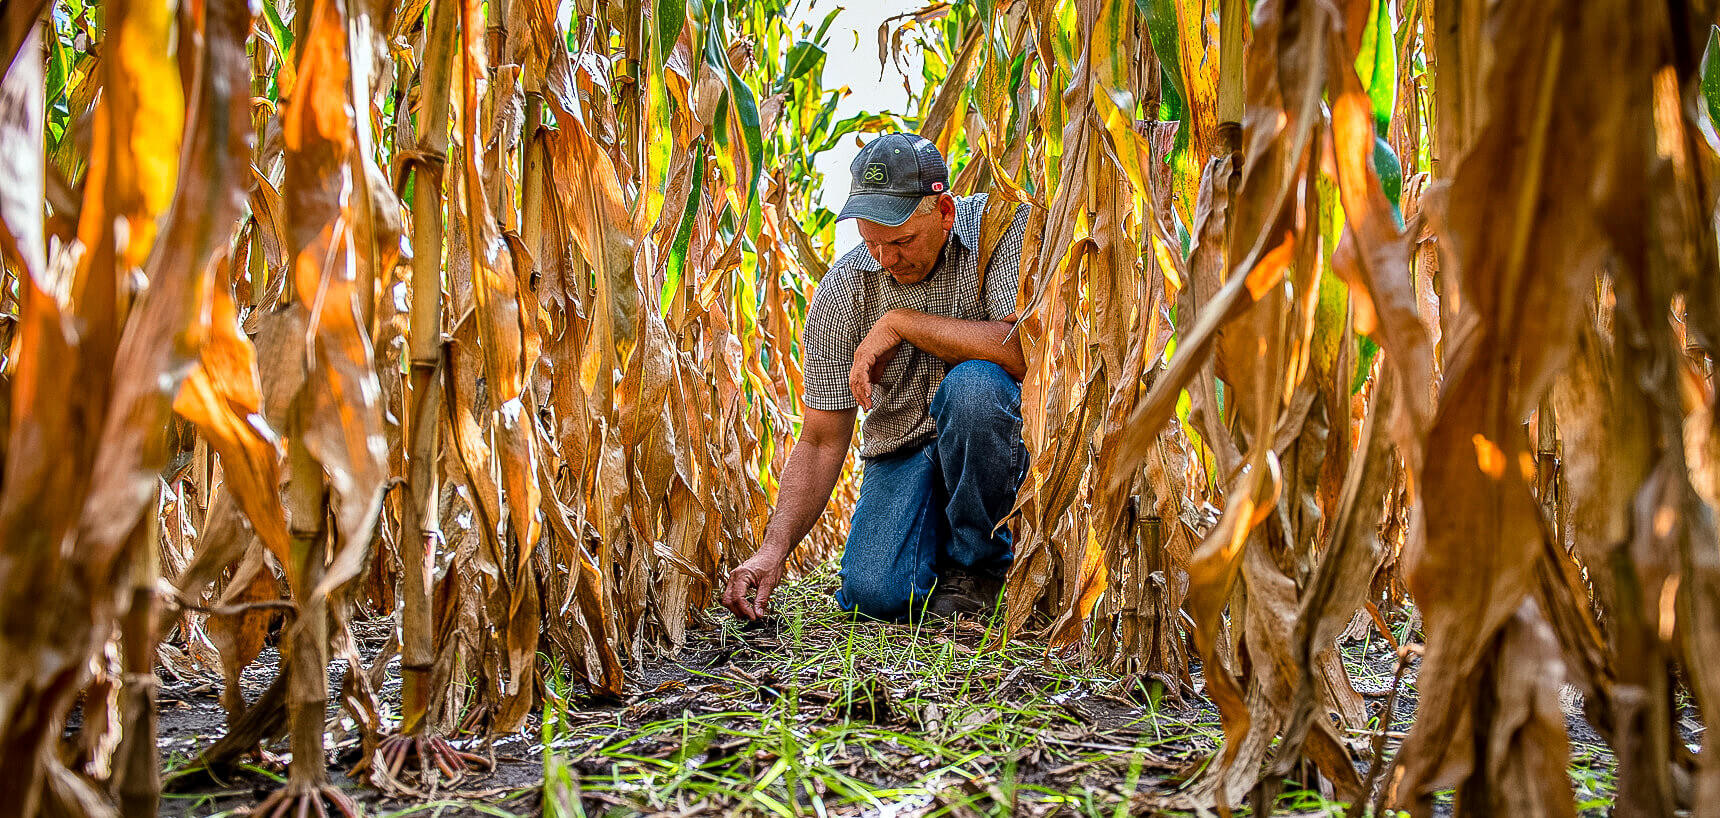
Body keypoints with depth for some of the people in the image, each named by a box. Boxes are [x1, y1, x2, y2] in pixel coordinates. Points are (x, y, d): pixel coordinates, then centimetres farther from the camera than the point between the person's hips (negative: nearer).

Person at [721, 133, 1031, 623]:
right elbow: (820, 442, -8)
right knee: (875, 593, -23)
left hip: (1001, 436, -1)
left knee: (972, 385, -35)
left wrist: (901, 322, -25)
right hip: (903, 453, 2)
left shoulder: (1005, 228, -15)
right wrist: (774, 549, -21)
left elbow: (1026, 351, -30)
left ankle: (977, 565, -11)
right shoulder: (841, 293, -9)